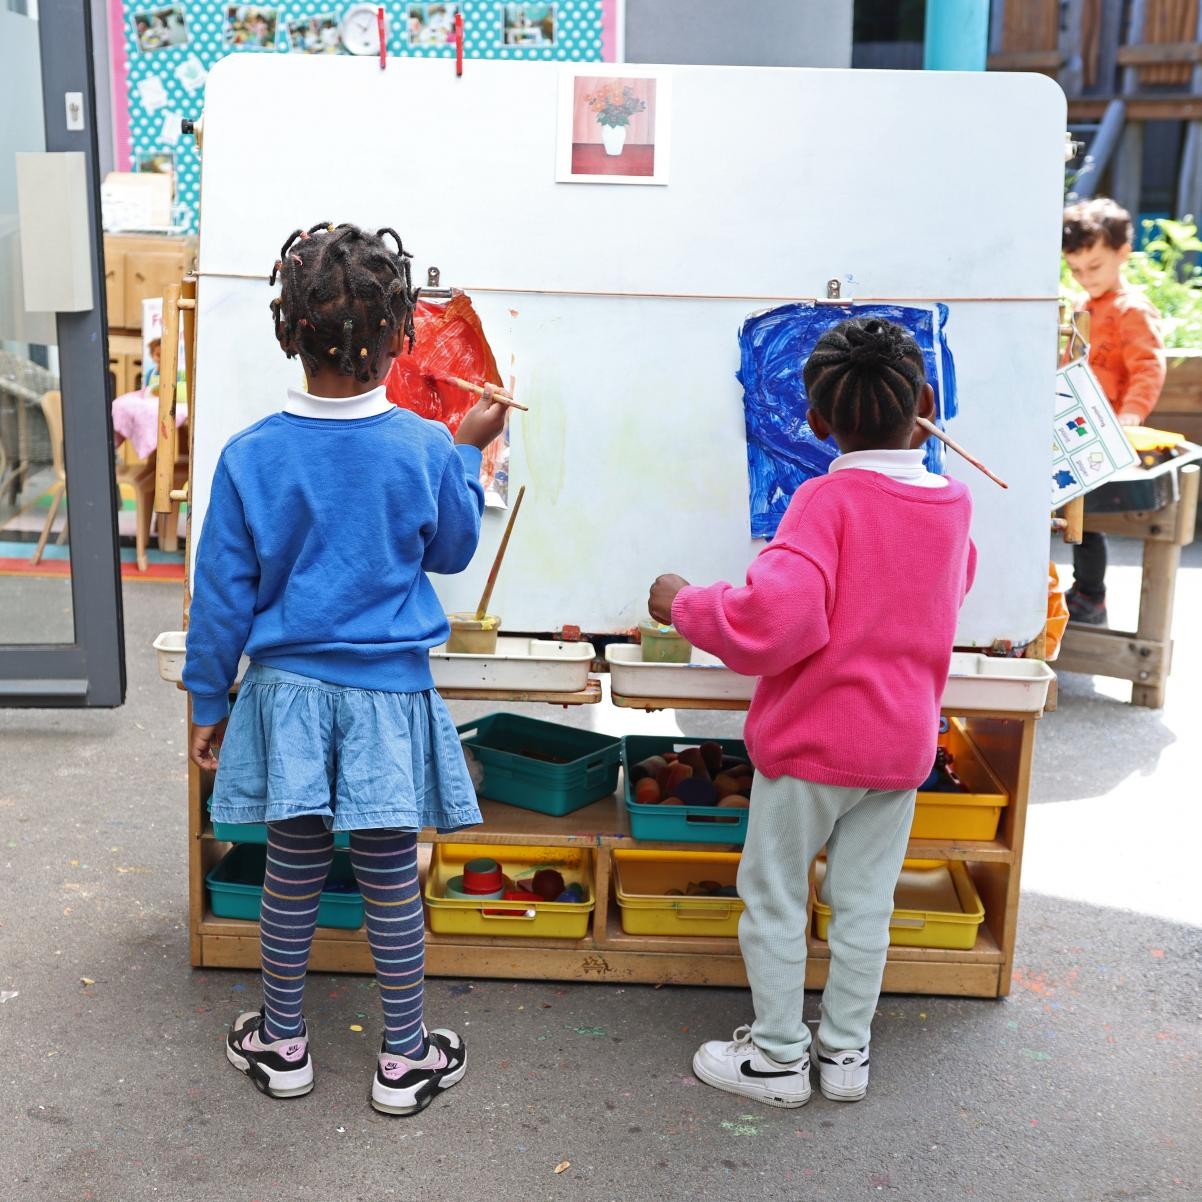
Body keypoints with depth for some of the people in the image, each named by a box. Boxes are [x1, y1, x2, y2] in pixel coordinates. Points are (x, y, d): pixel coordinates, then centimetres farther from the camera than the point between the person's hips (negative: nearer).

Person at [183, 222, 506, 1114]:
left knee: (293, 869, 14)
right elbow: (452, 551, 8)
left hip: (288, 689, 1)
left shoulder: (250, 455, -9)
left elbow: (225, 594, -3)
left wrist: (211, 701, 8)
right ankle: (406, 1058, 23)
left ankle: (282, 1043, 31)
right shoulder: (426, 450, -10)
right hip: (389, 693, -1)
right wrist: (470, 452, 18)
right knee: (391, 875, 9)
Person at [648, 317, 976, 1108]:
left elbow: (773, 621, -33)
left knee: (774, 898, 11)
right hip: (903, 744, 6)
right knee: (865, 902, 16)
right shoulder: (954, 502, 0)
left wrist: (685, 604, -15)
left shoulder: (828, 501, -19)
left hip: (811, 740, -5)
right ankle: (847, 1053, 27)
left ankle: (778, 1057, 21)